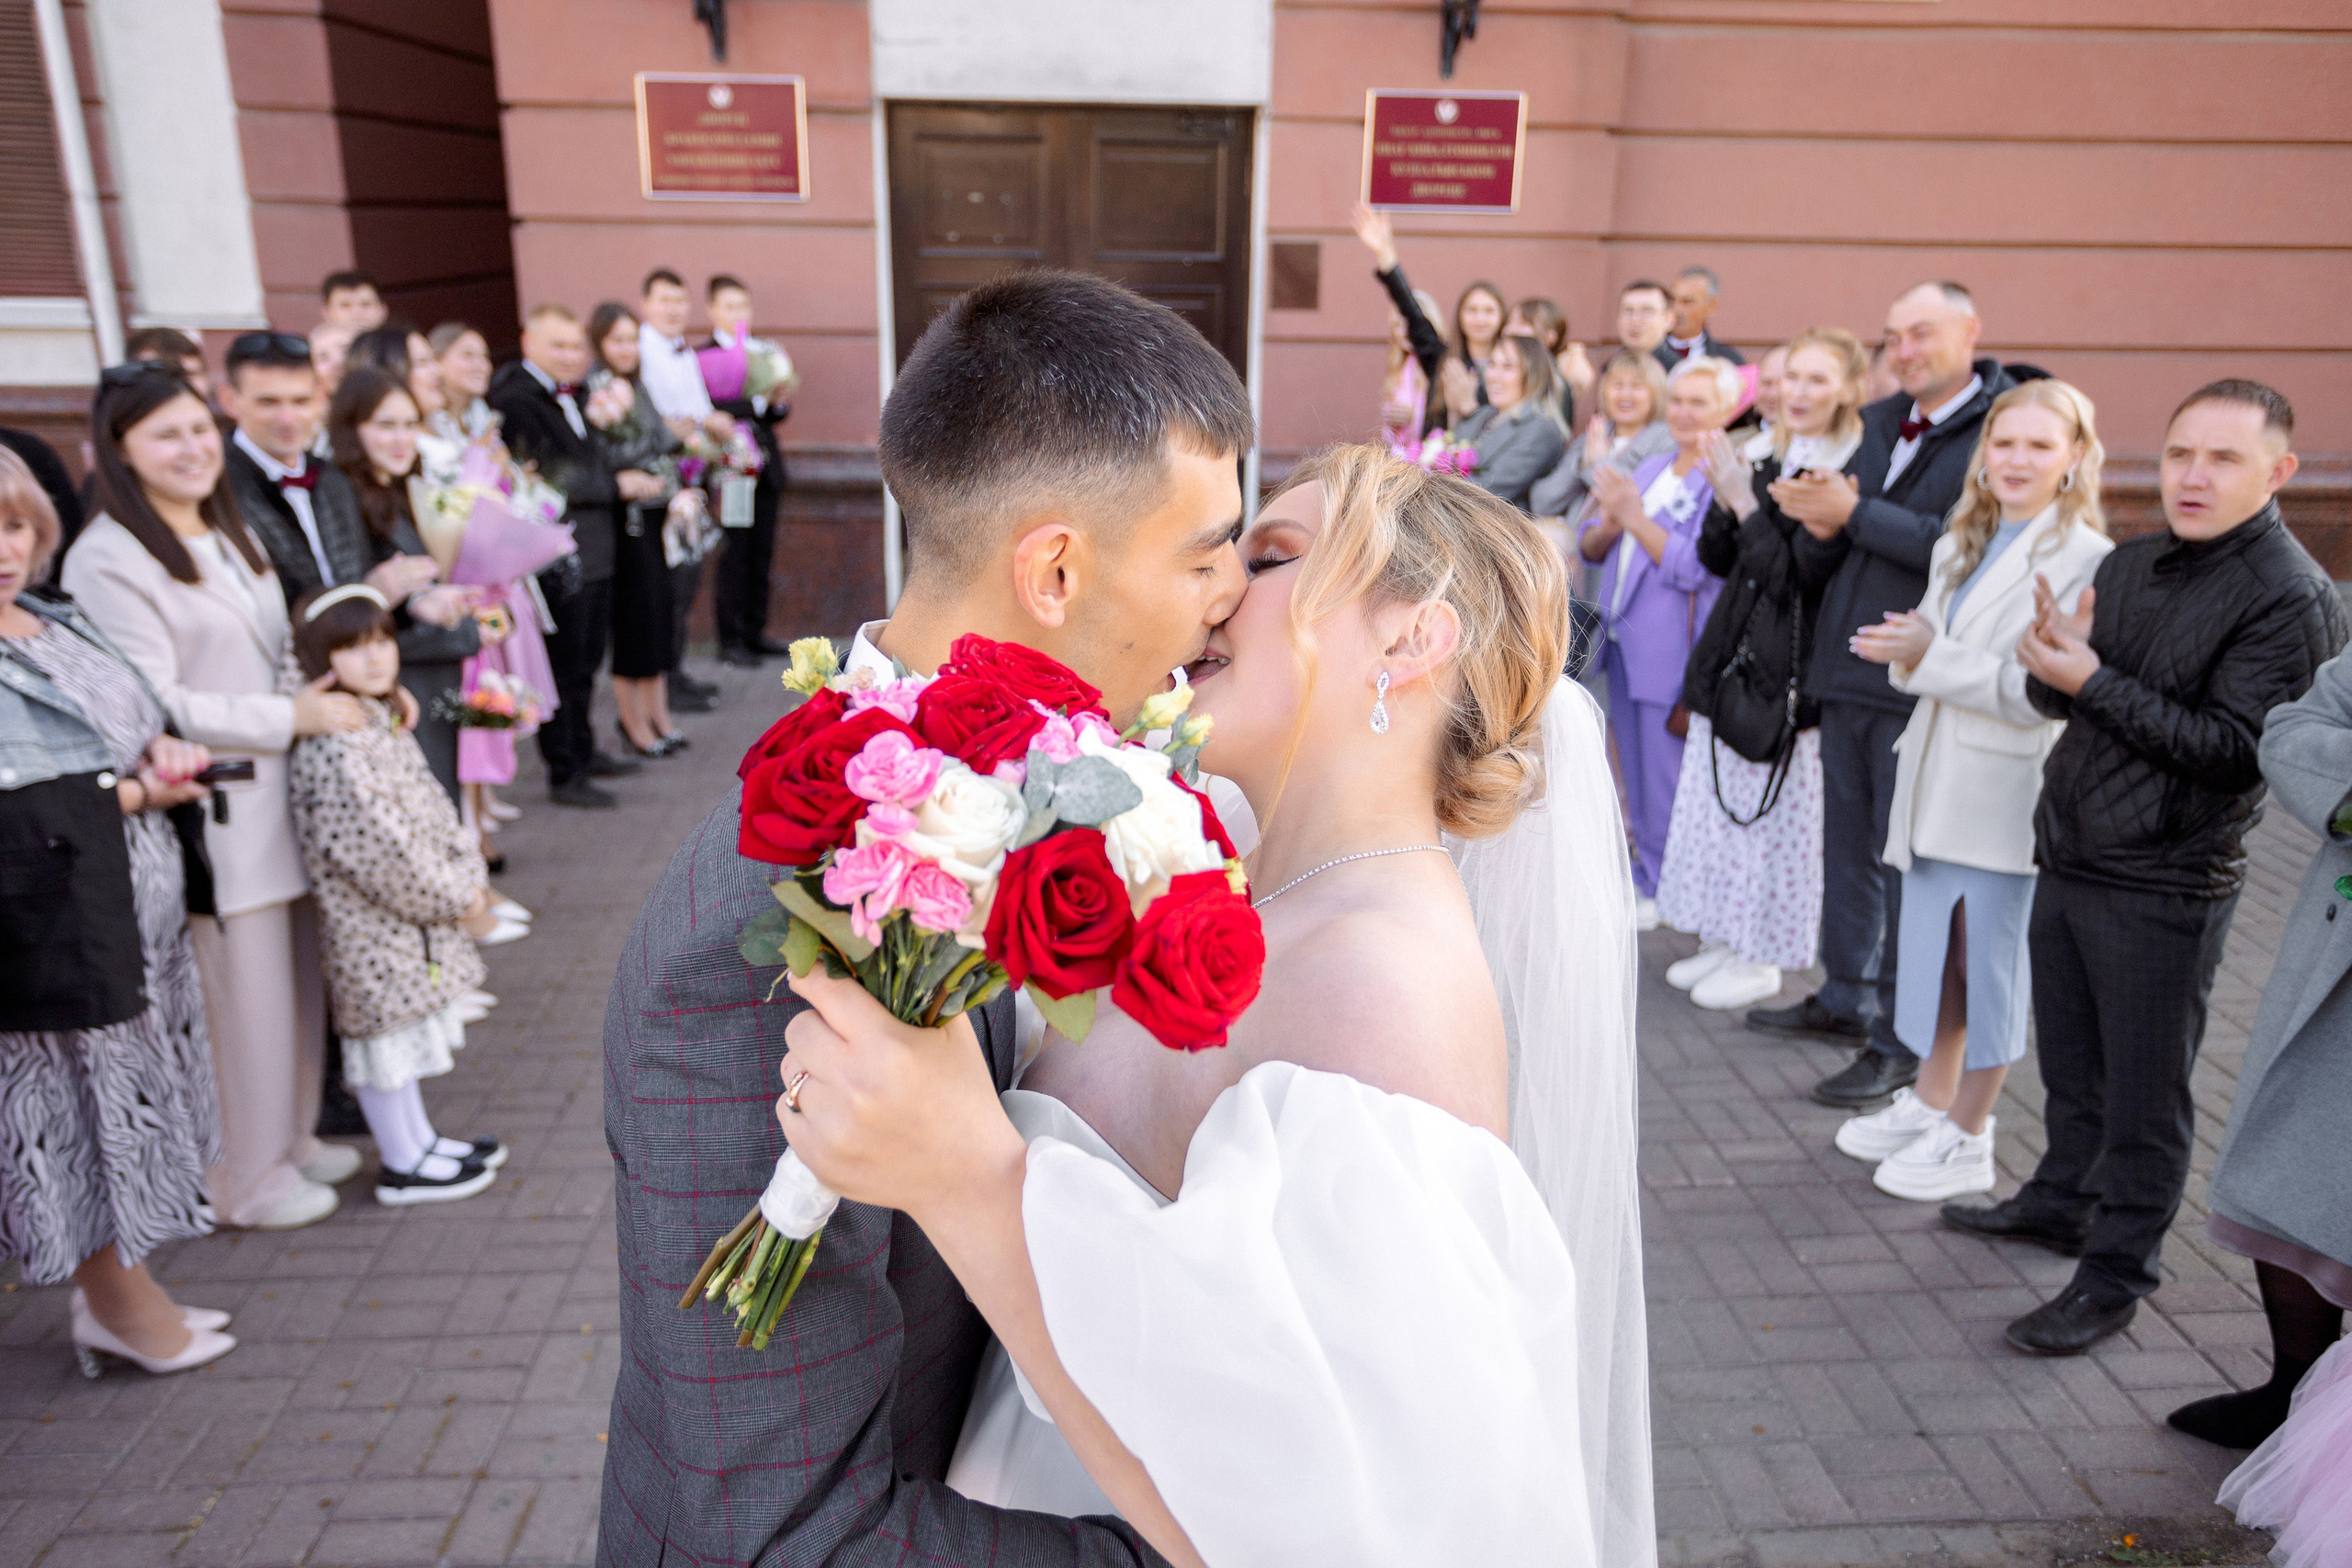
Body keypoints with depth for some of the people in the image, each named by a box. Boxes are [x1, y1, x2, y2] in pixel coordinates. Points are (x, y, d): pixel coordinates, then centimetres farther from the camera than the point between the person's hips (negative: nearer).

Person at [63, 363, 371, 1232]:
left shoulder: (228, 531, 16)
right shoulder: (108, 559, -13)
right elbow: (149, 708, -17)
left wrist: (357, 687, 7)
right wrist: (292, 717, -15)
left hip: (283, 794, 8)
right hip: (212, 812, -8)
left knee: (296, 978, 15)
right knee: (237, 990, 2)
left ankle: (289, 1136, 33)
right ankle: (243, 1176, 19)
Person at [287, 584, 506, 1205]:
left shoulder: (385, 722, 7)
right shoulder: (334, 748, -25)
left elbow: (433, 806, 13)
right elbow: (380, 849, -27)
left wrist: (470, 877, 4)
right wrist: (458, 903, -18)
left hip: (411, 915, 10)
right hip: (371, 925, -10)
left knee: (403, 1031, 20)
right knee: (385, 1032, 4)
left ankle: (417, 1138, 35)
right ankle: (403, 1165, 18)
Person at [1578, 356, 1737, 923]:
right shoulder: (1651, 469, 15)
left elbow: (1694, 568, -20)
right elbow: (1590, 546, 12)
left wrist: (1633, 515, -19)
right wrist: (1609, 521, -9)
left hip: (1674, 649, -8)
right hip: (1625, 641, 8)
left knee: (1666, 781, 0)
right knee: (1635, 776, 16)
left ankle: (1661, 892, 12)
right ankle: (1645, 873, 29)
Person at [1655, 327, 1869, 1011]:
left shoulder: (1851, 473, -12)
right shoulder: (1775, 461, 11)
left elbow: (1796, 575, -19)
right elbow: (1717, 559, 9)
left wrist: (1745, 499, -19)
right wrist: (1724, 496, -7)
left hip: (1791, 668, -8)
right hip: (1733, 656, 8)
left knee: (1774, 813, 1)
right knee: (1721, 805, 13)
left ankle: (1764, 958, 14)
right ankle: (1723, 939, 26)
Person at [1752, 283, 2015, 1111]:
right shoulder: (1876, 424, 15)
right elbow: (1820, 567, 16)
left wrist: (1854, 515, -18)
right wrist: (1821, 525, -7)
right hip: (1847, 672, 7)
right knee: (1847, 846, 16)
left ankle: (1904, 1038, 10)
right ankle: (1847, 998, 31)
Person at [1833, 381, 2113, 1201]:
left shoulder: (2085, 559, -12)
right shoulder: (1959, 547, 12)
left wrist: (1930, 657, -22)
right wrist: (1909, 646, -7)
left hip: (2008, 790, -7)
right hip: (1937, 783, 7)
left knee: (1990, 957, 4)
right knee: (1936, 947, 17)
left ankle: (1966, 1138, 19)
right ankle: (1929, 1103, 35)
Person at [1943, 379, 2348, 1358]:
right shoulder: (2132, 562, 9)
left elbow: (2233, 750, -19)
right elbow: (2059, 699, 11)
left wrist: (2093, 681, -22)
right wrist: (2050, 660, -12)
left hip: (2164, 887, -7)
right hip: (2069, 856, 7)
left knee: (2143, 1091, 5)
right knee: (2069, 1062, 20)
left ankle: (2115, 1273, 17)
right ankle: (2061, 1201, 38)